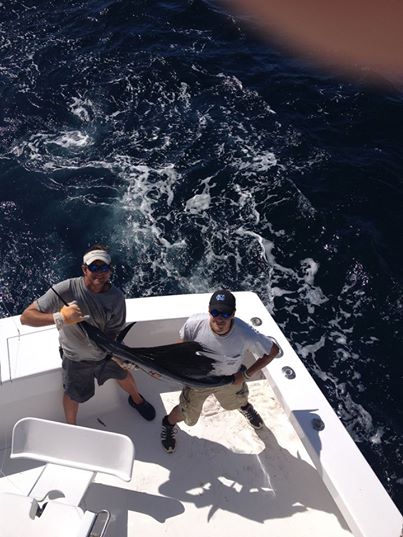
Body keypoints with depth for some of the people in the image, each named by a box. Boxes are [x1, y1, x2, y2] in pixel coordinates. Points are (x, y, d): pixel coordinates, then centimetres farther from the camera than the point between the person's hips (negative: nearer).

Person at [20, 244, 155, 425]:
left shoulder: (116, 297, -24)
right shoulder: (66, 290, -34)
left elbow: (114, 332, -17)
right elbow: (26, 317, -34)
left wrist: (117, 354, -38)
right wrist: (59, 318, -51)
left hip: (106, 352, 3)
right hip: (76, 358, -2)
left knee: (124, 374, 27)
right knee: (73, 396, 20)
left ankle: (136, 399, 63)